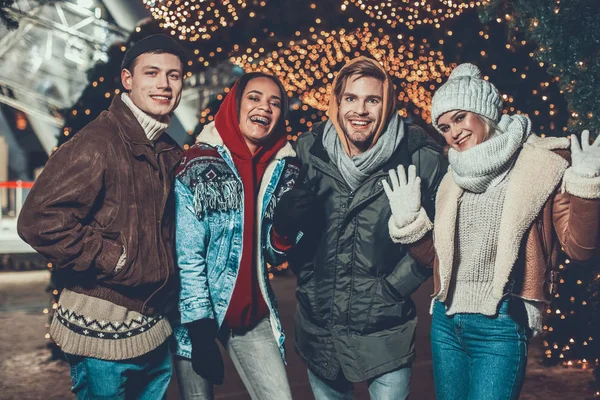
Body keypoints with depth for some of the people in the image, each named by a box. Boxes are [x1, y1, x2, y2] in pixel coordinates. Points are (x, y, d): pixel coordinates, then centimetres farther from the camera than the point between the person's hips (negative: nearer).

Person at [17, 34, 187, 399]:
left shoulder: (169, 151, 8)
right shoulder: (97, 143, -19)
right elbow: (39, 219, -26)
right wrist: (114, 259, -20)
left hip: (154, 325, 8)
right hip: (105, 328, -8)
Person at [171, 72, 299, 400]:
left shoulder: (284, 168, 2)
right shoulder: (200, 164, -11)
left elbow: (273, 255, 5)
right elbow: (187, 255, -13)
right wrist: (200, 326, -16)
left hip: (253, 311, 4)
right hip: (196, 312, -3)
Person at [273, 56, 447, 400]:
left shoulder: (420, 157, -11)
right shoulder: (309, 149, -3)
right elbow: (283, 224, 9)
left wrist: (393, 285, -9)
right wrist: (288, 214, -12)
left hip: (385, 330, -3)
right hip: (319, 327, 3)